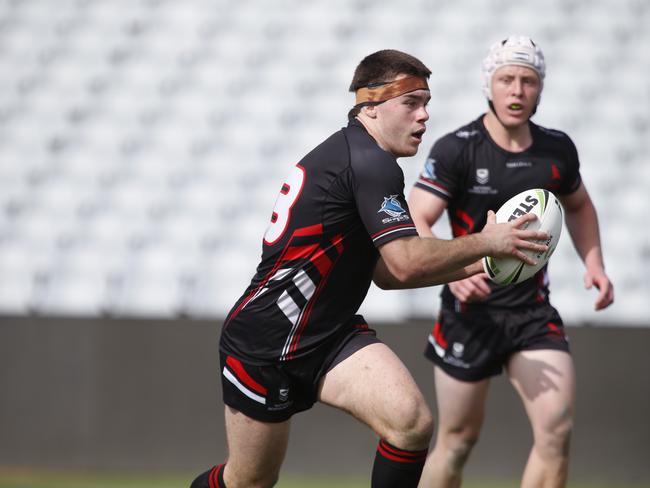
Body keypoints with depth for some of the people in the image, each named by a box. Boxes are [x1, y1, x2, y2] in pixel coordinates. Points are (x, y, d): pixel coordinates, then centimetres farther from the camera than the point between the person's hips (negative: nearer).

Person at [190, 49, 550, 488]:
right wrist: (484, 242, -13)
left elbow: (386, 272, 21)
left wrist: (469, 267, 13)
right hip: (262, 345, -8)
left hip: (330, 336, 8)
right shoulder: (370, 162, -18)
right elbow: (406, 263, -24)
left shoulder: (354, 155, 13)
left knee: (413, 422, -17)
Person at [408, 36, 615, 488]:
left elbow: (578, 206, 24)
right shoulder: (456, 149, -10)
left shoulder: (557, 149, 3)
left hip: (534, 312, 3)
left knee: (557, 429, -13)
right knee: (458, 440, 5)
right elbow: (414, 223, -16)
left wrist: (594, 263, 8)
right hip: (471, 311, -3)